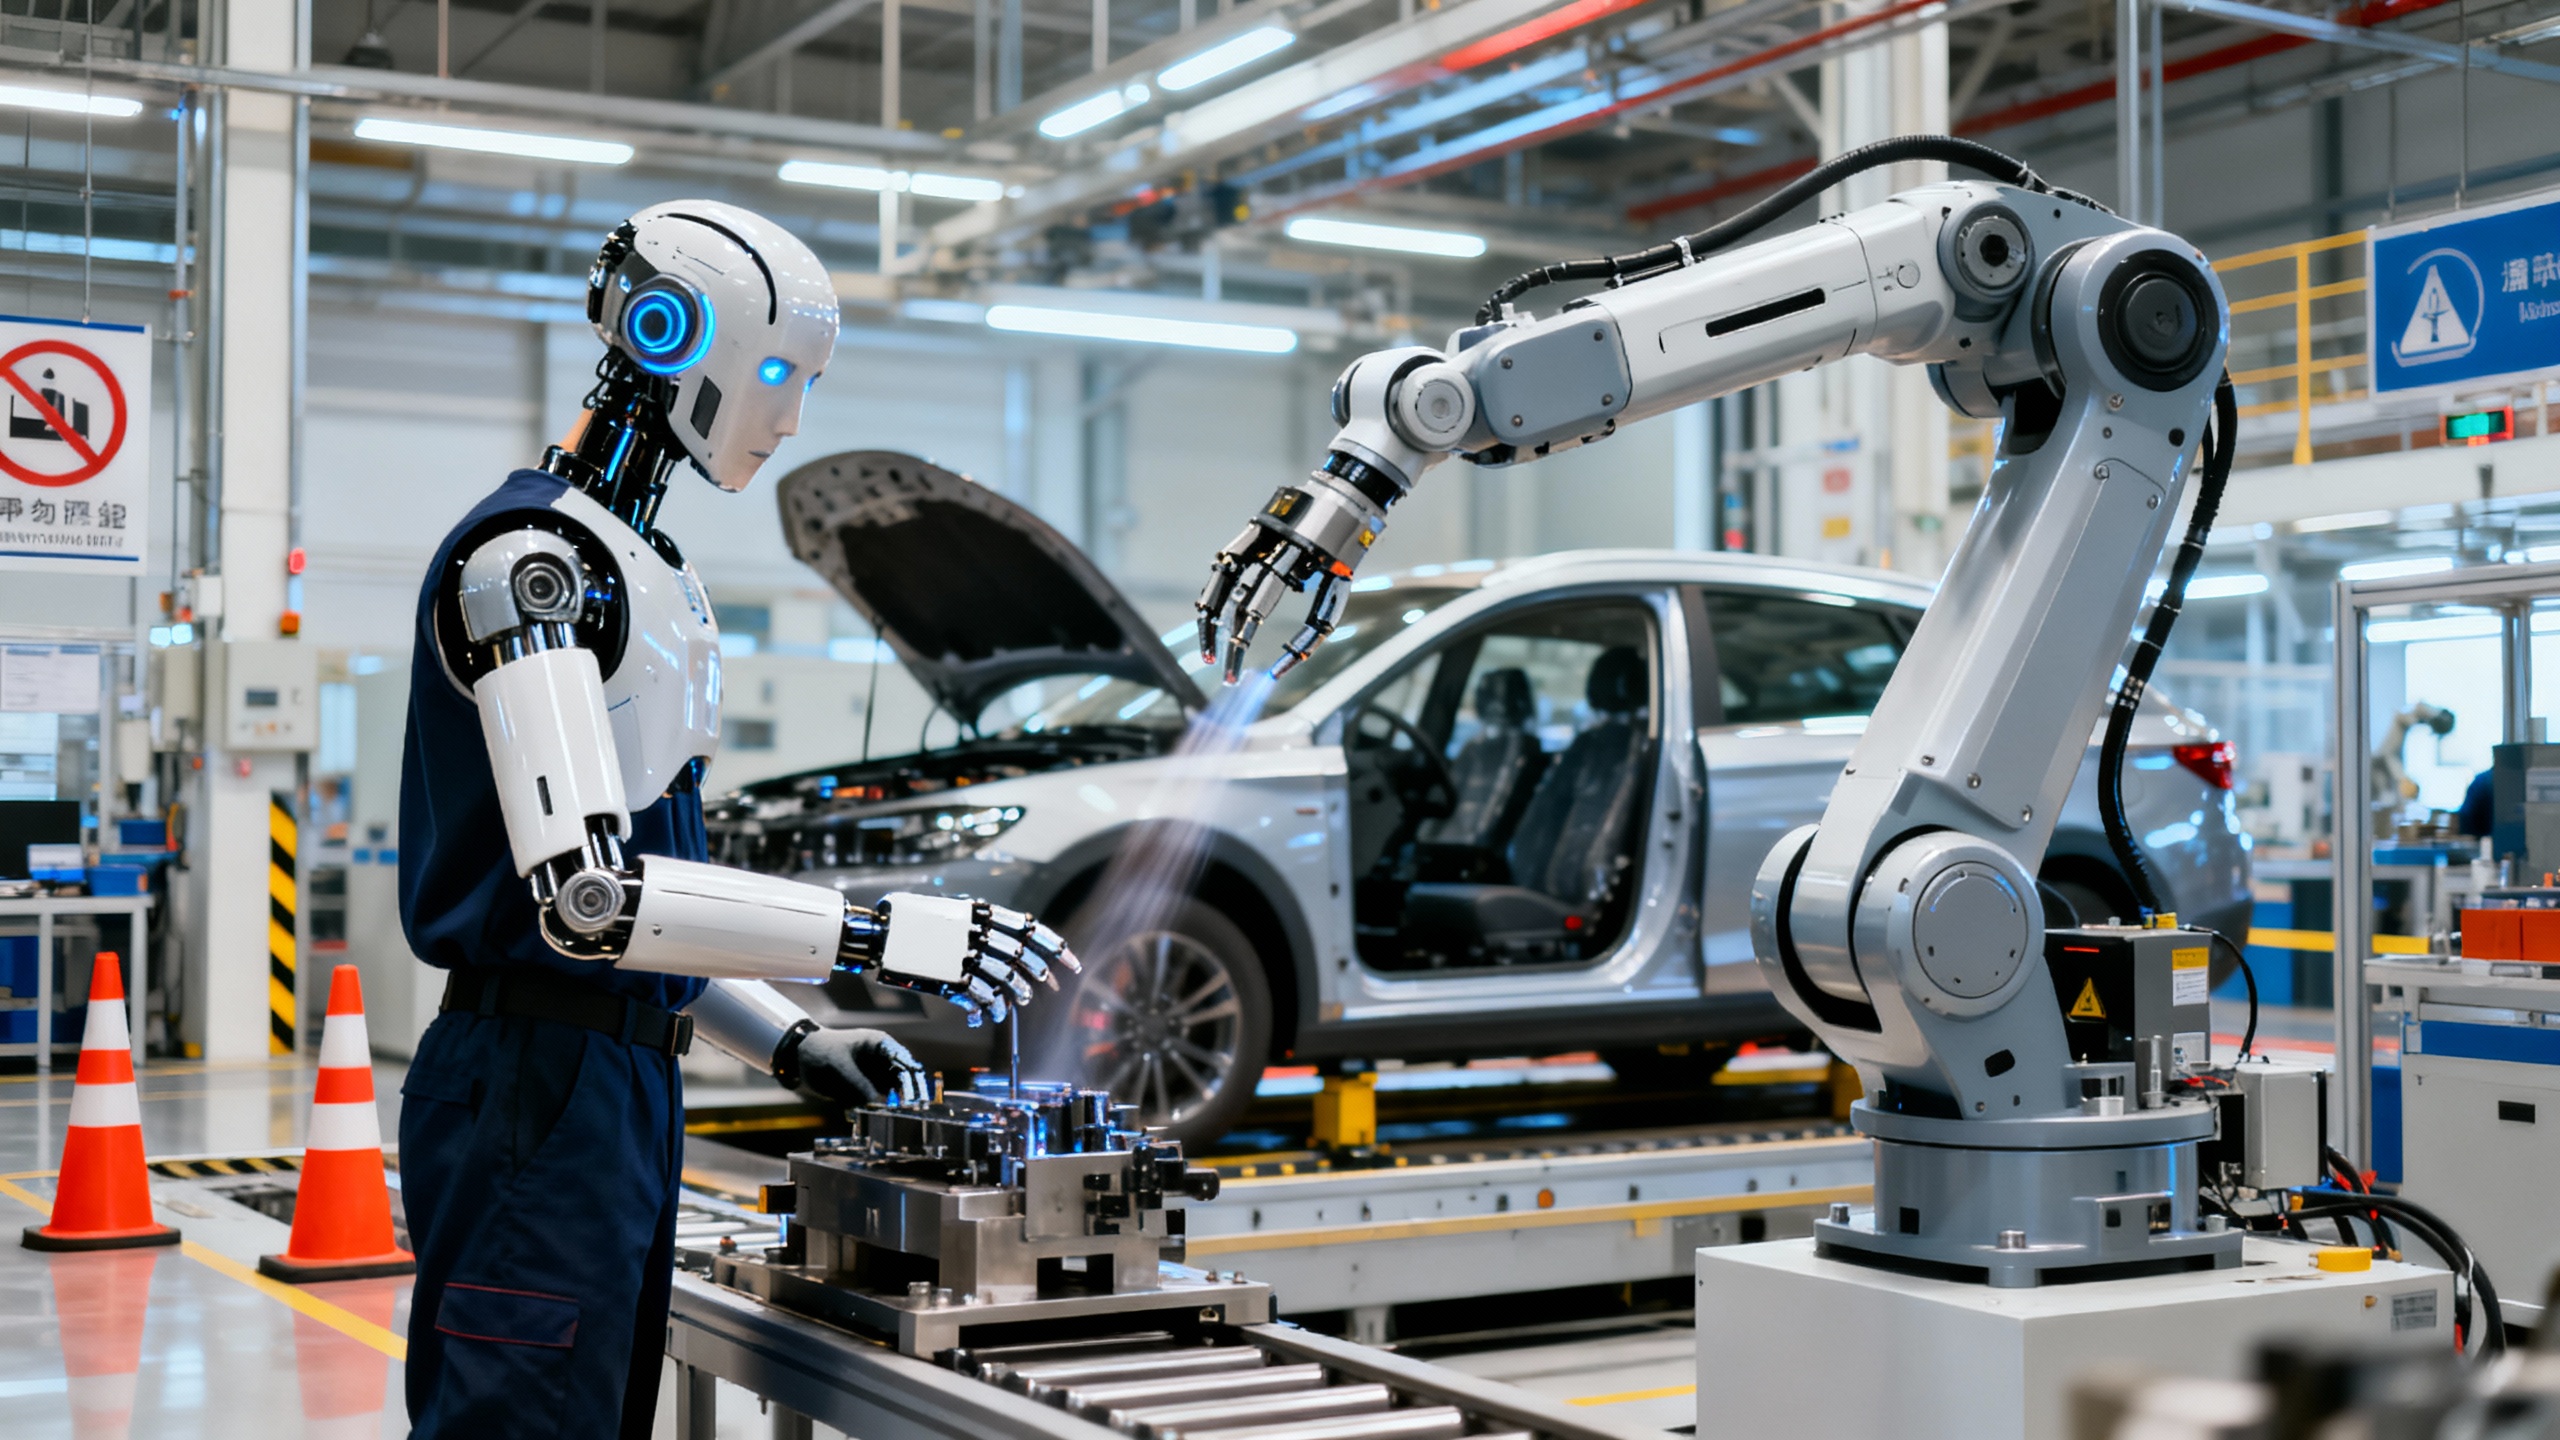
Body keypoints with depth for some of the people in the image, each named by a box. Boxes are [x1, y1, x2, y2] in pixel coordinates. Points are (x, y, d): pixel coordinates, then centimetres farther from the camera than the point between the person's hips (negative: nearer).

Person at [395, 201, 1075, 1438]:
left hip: (628, 1088, 10)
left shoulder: (643, 570, 19)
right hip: (537, 1090, -10)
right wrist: (879, 937, -24)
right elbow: (581, 897, -24)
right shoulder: (526, 559, -12)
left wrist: (786, 1043, 12)